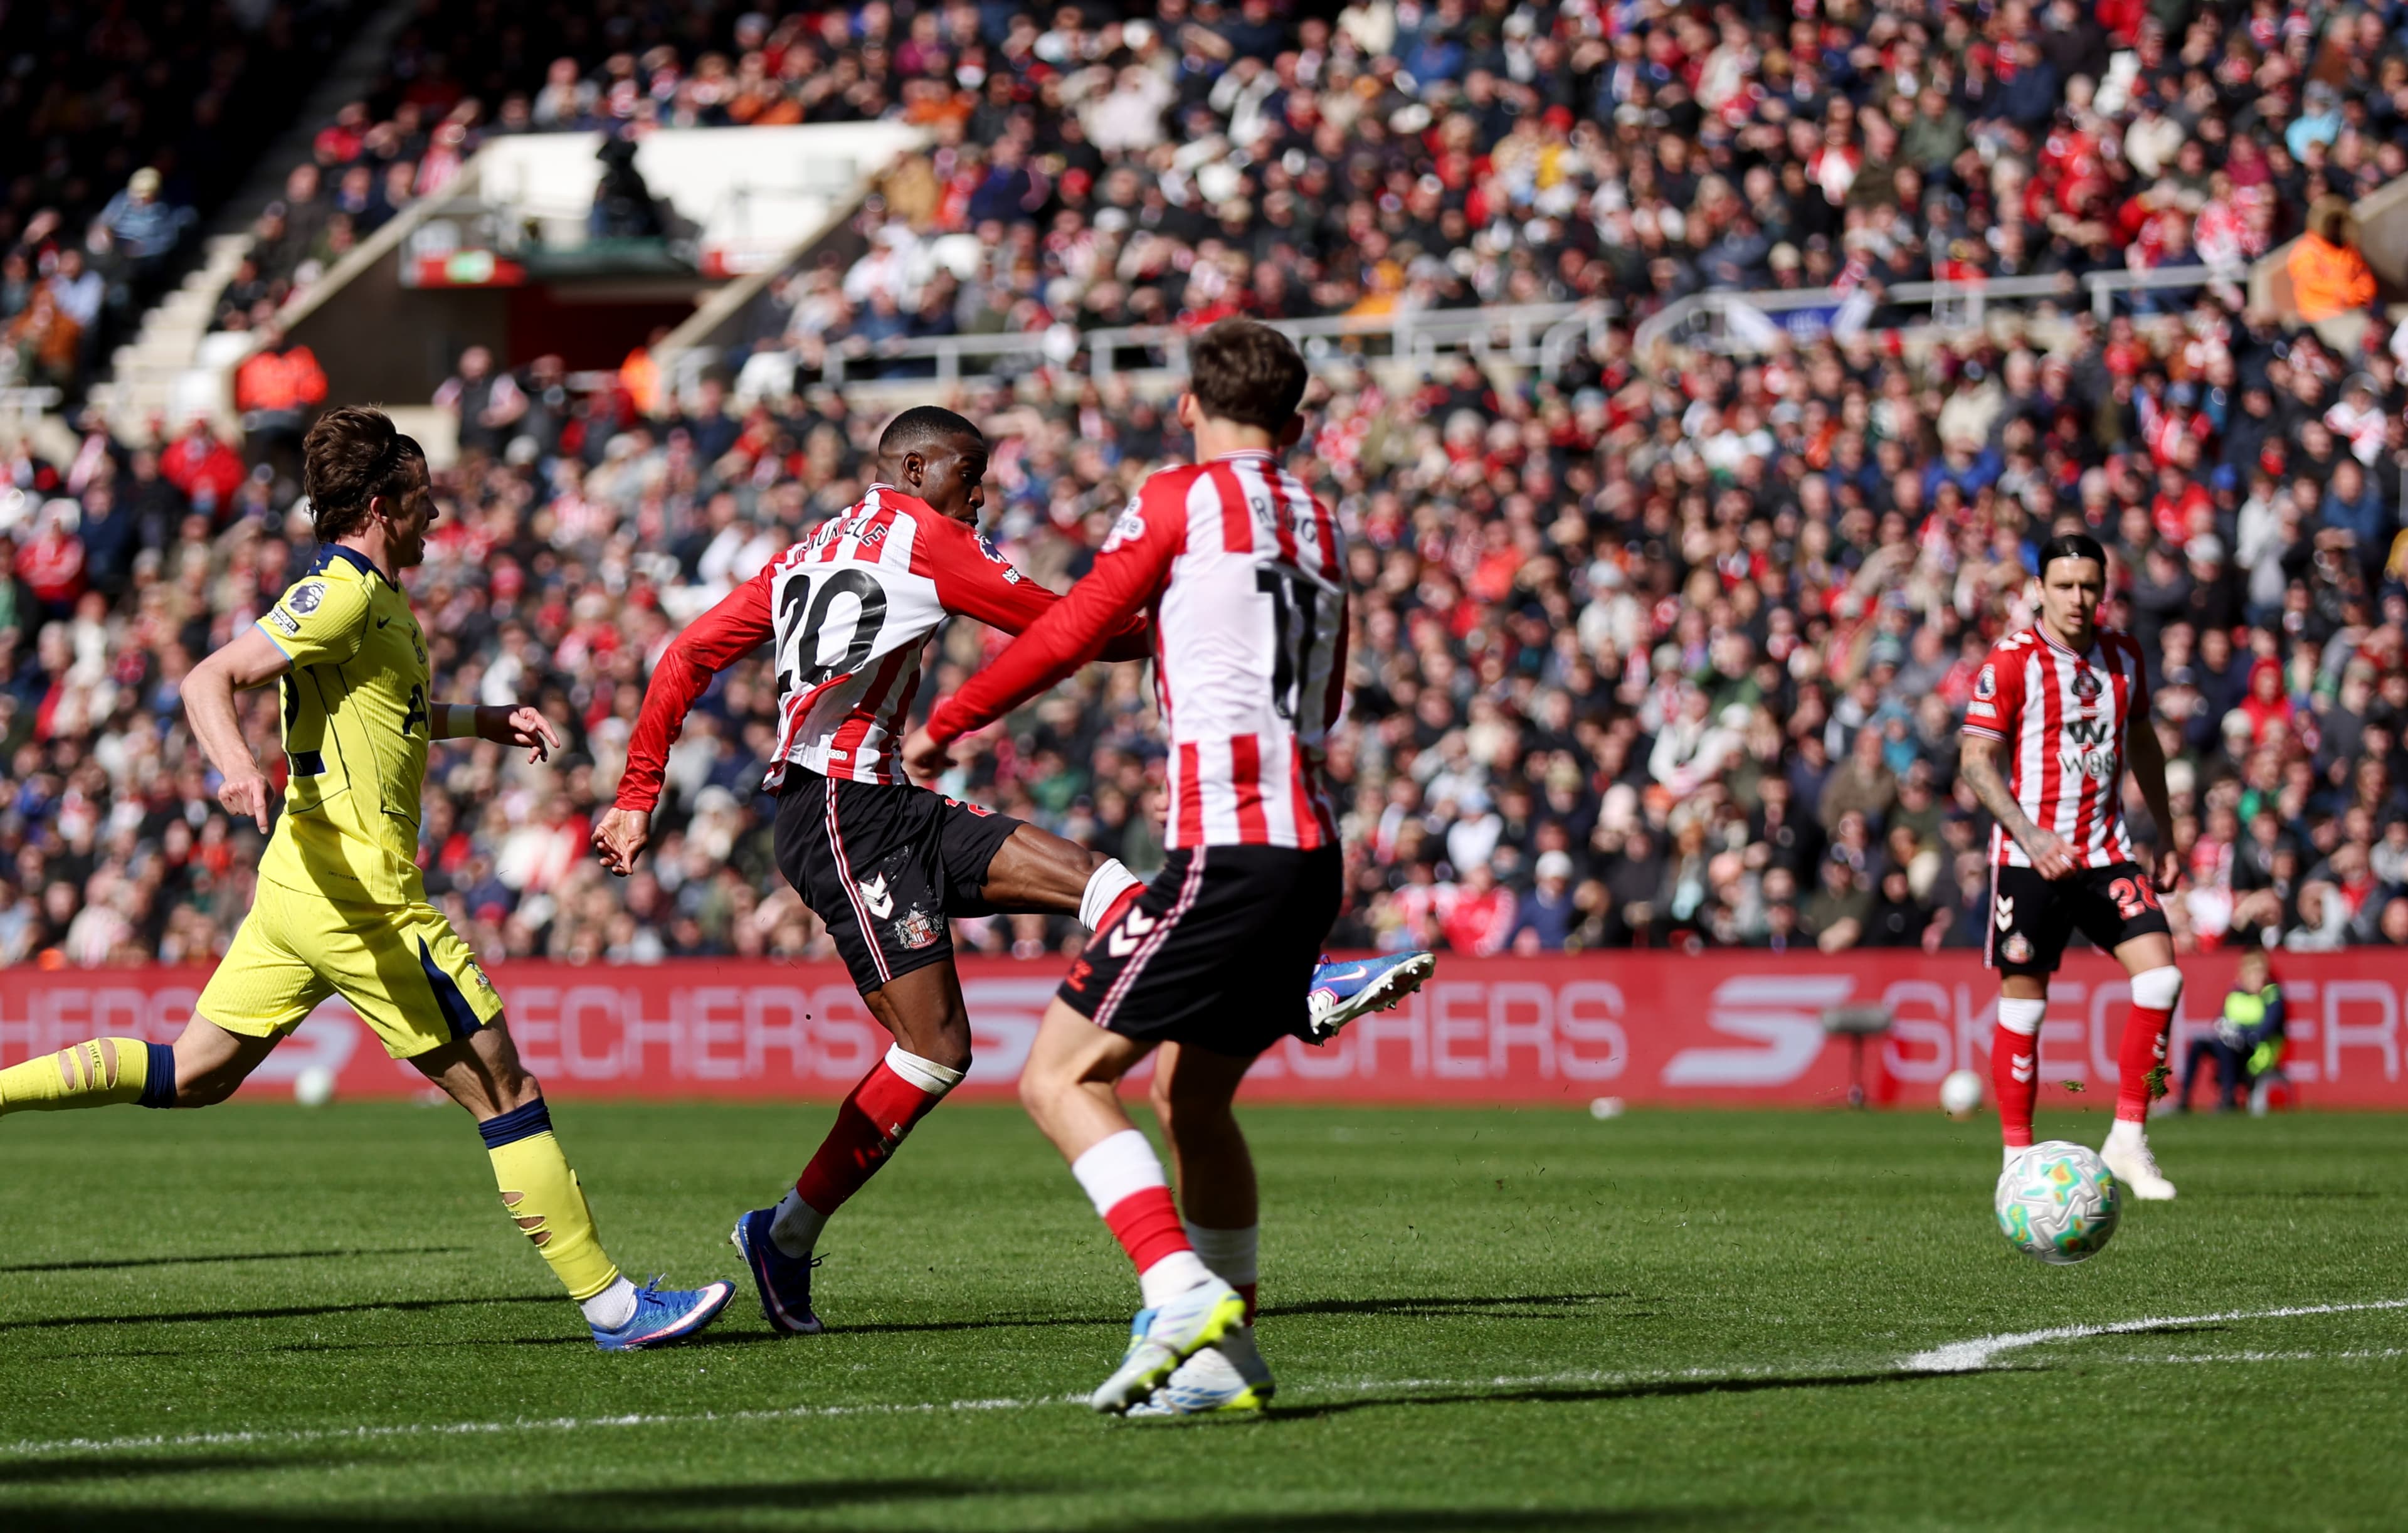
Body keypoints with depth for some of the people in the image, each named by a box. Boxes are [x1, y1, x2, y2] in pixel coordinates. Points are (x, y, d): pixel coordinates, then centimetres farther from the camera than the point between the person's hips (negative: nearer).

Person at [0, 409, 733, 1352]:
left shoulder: (371, 599, 17)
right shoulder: (343, 594, -14)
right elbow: (210, 681, -22)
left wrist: (487, 721, 30)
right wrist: (235, 763, -40)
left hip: (301, 886, 10)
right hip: (359, 897, -10)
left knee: (192, 1076, 13)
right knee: (504, 1091, -5)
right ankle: (609, 1303, -2)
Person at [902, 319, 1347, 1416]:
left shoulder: (1181, 500, -1)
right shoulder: (1321, 528, 20)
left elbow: (1067, 635, 2)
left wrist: (944, 726, 15)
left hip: (1225, 851, -8)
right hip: (1311, 849, 8)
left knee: (1061, 1079, -7)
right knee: (1191, 1096, 20)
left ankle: (1181, 1288, -23)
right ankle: (1224, 1358, 18)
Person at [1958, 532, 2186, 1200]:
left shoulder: (2122, 654, 8)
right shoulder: (2011, 662, -8)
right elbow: (1976, 760, -11)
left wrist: (2165, 836, 21)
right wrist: (2029, 835, -24)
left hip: (2106, 852, 4)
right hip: (2030, 858, -4)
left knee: (2161, 974, -12)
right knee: (2023, 1005, 0)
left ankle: (2128, 1139, -4)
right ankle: (2018, 1158, 11)